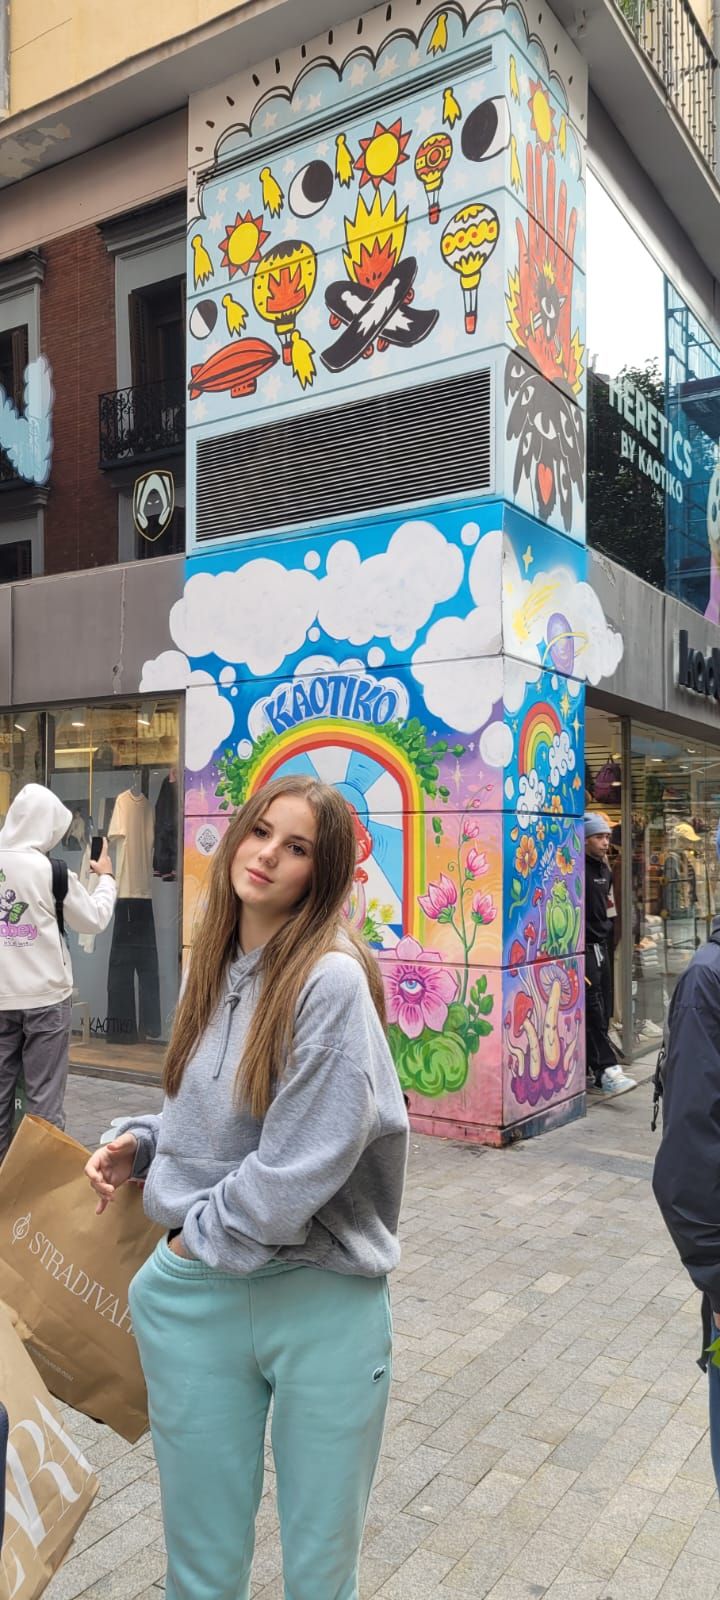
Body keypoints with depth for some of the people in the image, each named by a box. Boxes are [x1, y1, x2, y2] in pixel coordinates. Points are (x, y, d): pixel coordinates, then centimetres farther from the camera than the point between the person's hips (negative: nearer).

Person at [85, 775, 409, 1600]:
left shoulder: (332, 980, -18)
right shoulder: (214, 969, 4)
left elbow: (304, 1161, -20)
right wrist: (141, 1142, 1)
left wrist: (204, 1236, -9)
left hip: (323, 1301, -5)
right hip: (195, 1297, 5)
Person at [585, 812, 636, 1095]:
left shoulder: (605, 871, 15)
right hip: (583, 947, -9)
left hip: (601, 946, 9)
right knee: (593, 1007, -11)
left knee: (602, 1010, 8)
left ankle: (589, 1068, 16)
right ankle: (606, 1070, -12)